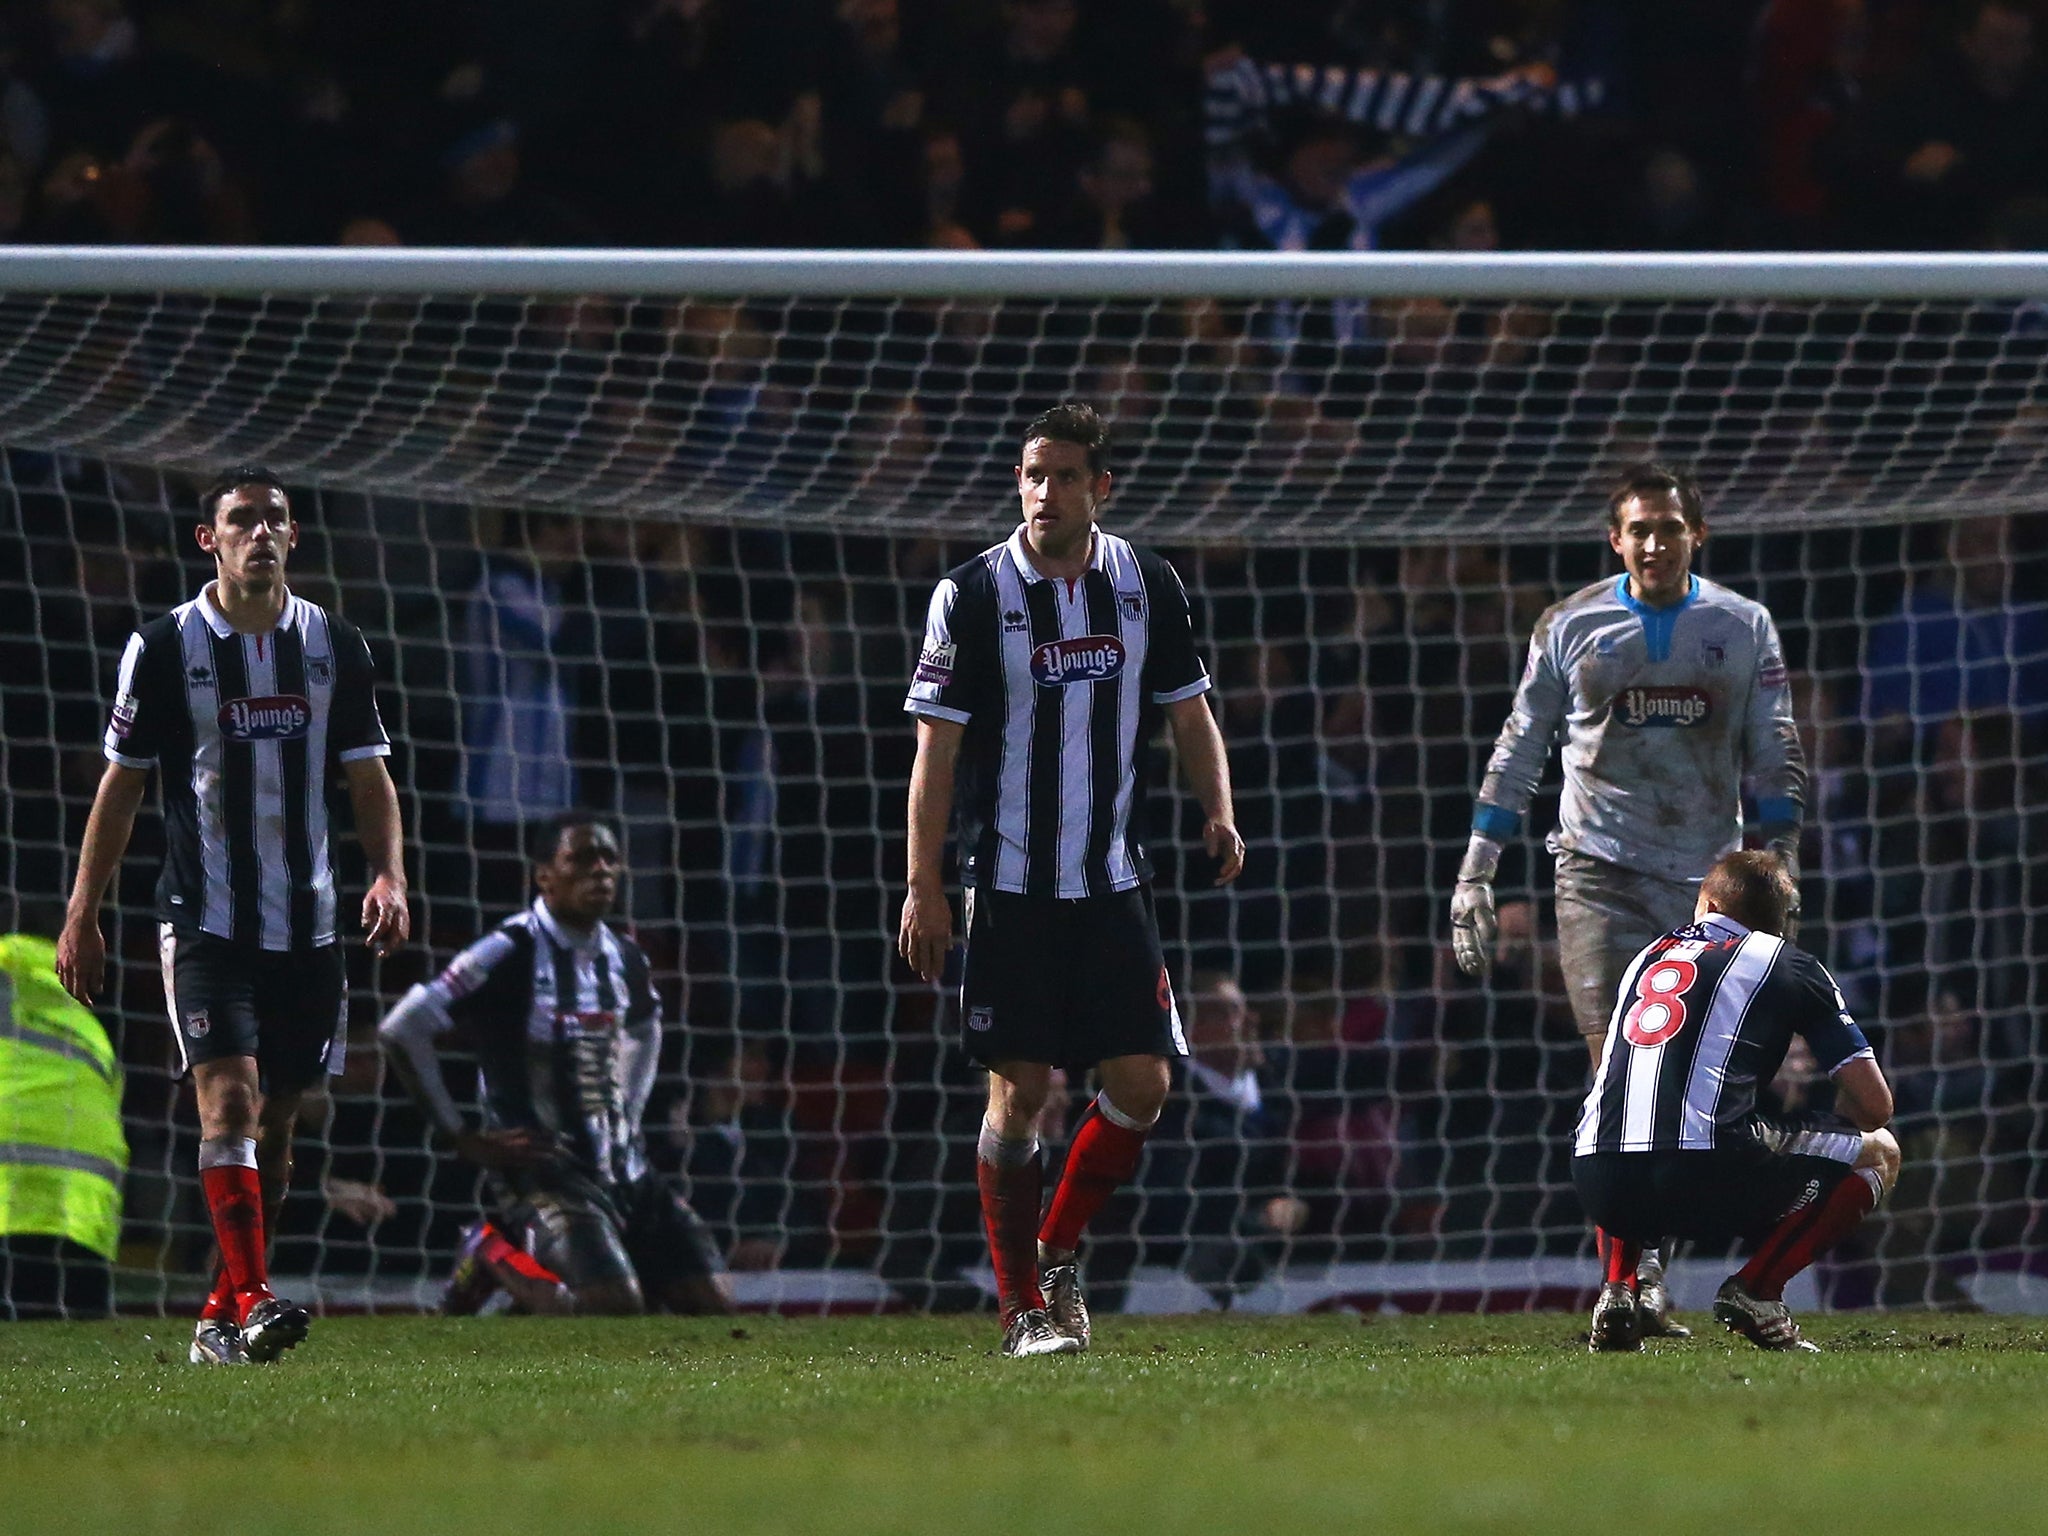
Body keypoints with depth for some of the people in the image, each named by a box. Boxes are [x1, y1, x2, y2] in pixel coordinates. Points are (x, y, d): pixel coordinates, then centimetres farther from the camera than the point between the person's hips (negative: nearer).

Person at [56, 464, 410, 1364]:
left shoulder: (334, 646, 7)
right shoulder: (164, 647, -1)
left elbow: (367, 777, 11)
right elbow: (120, 786, 3)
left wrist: (389, 877, -6)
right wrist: (83, 914, 1)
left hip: (306, 926, 4)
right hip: (204, 918, -4)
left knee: (275, 1122, 6)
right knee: (229, 1096, -18)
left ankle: (221, 1320, 14)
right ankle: (252, 1299, -25)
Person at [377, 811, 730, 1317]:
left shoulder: (624, 961, 9)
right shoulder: (512, 953, -14)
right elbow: (400, 1031, -17)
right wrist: (466, 1140, -13)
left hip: (626, 1170, 8)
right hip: (546, 1171, -8)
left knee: (713, 1306, -1)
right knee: (619, 1309, -26)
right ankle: (497, 1257, 3)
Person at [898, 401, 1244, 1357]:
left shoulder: (1146, 587, 5)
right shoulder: (975, 594, -5)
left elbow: (1188, 709, 16)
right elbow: (937, 746, -4)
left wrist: (1218, 810, -1)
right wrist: (924, 887, -7)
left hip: (1113, 883, 3)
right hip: (1010, 886, -3)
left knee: (1143, 1083, -4)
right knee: (1020, 1091, -5)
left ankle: (1057, 1253, 18)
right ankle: (1022, 1306, 4)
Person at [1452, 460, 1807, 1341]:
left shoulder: (1743, 630, 7)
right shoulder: (1571, 629, 5)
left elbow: (1775, 763, 9)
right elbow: (1518, 750, 10)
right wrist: (1475, 872, 7)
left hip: (1707, 883, 2)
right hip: (1598, 873, -2)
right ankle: (1638, 1286, -20)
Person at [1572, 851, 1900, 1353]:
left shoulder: (1648, 957, 27)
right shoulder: (1787, 962, 14)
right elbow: (1874, 1104, 13)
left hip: (1598, 1184, 5)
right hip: (1701, 1176, -5)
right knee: (1879, 1153, 17)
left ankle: (1617, 1288, 15)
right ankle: (1755, 1287, 0)